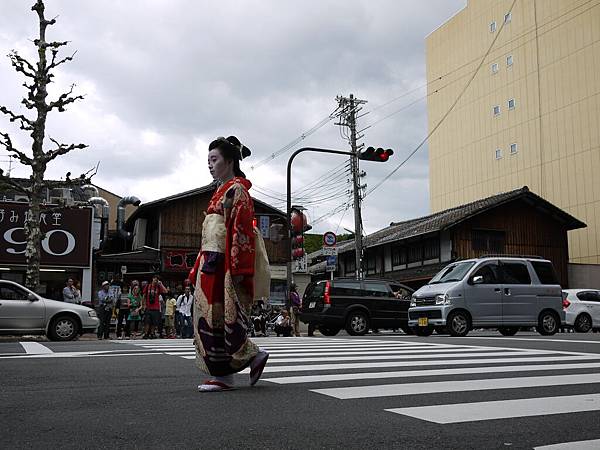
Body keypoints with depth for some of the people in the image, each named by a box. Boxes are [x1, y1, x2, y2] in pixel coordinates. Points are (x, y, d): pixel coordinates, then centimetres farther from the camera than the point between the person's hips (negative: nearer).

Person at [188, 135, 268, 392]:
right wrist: (200, 268, 19)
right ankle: (222, 374, 10)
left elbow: (241, 230, -16)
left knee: (222, 316, -9)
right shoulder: (222, 191, 22)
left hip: (224, 265, -9)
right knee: (211, 316, 6)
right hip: (212, 264, 9)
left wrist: (237, 269, -22)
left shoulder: (236, 190, -6)